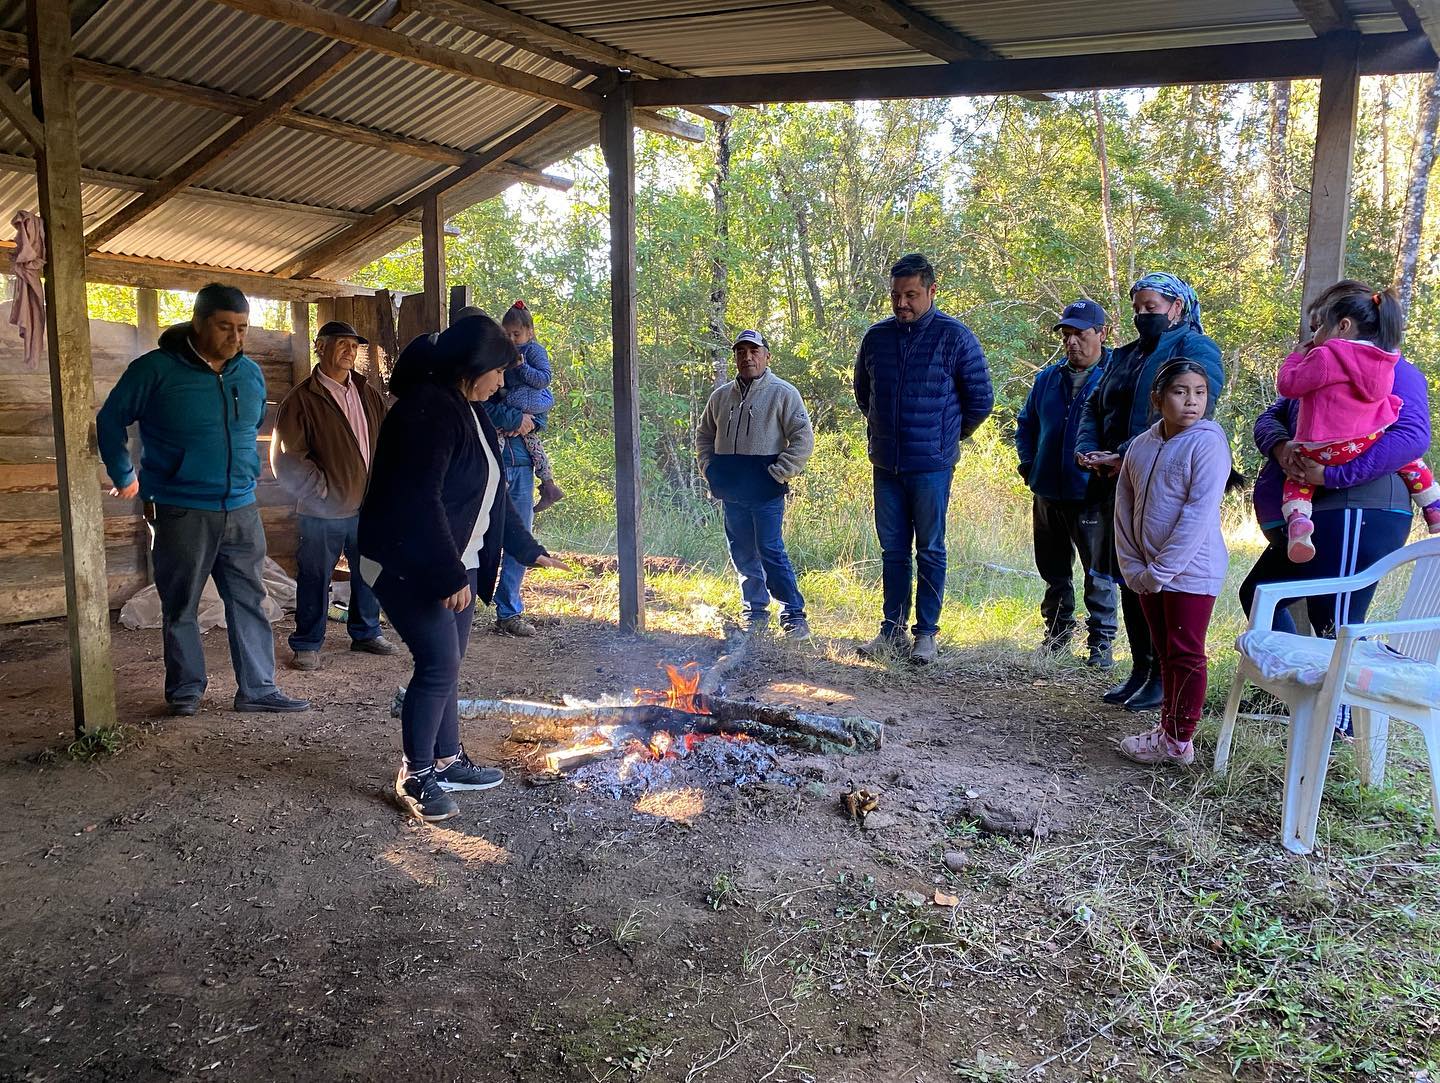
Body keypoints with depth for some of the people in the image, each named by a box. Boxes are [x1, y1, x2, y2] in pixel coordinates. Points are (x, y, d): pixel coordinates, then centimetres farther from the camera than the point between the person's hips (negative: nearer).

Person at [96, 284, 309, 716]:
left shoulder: (251, 373, 6)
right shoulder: (156, 369, -8)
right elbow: (110, 421, 2)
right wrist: (125, 479, 6)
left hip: (242, 510, 4)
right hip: (181, 513, -4)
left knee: (250, 603, 7)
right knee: (181, 607, 7)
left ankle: (258, 688, 14)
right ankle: (185, 689, 21)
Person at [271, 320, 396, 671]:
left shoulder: (368, 394, 8)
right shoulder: (302, 398, -9)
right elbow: (286, 457, -11)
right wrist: (320, 488, -10)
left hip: (368, 505, 6)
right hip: (324, 510, -5)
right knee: (315, 579, 4)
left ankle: (366, 632, 33)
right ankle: (306, 645, 17)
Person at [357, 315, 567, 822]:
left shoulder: (465, 411, 13)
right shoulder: (427, 409, -19)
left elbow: (490, 493, 20)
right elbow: (419, 500, -26)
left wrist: (530, 549, 23)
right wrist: (450, 575, -26)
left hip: (454, 563, 10)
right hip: (408, 566, -10)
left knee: (447, 666, 13)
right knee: (440, 665, -10)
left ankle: (446, 762, 25)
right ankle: (415, 777, 4)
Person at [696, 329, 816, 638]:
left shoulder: (783, 393, -2)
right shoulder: (720, 396, 13)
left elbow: (803, 439, -6)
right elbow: (703, 435, 25)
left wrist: (779, 473, -11)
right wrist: (710, 469, 12)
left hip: (766, 491, -5)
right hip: (731, 492, 5)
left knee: (771, 551, -9)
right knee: (742, 555, 10)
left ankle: (794, 614, 0)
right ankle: (756, 612, 22)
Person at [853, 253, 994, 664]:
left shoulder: (954, 337, -6)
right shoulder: (876, 336, 6)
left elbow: (981, 399, 1)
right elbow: (863, 393, 22)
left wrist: (950, 435, 9)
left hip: (932, 465, -4)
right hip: (885, 463, 4)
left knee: (930, 551, 3)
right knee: (892, 551, 9)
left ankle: (926, 634, 12)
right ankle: (892, 632, 17)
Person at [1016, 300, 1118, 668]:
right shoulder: (1048, 378, 11)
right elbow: (1026, 424, 22)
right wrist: (1028, 466, 12)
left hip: (1094, 497, -5)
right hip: (1048, 495, 6)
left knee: (1098, 573, 2)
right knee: (1054, 571, 16)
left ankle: (1101, 644, 13)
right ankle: (1057, 636, 30)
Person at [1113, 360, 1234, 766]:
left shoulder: (1208, 441, -13)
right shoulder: (1141, 445, 6)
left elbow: (1199, 514, -19)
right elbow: (1124, 508, 8)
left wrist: (1160, 570, -18)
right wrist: (1133, 567, -1)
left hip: (1191, 572, -6)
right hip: (1148, 575, 7)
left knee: (1186, 655, 3)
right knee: (1165, 653, 17)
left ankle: (1178, 741, 13)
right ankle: (1168, 726, 30)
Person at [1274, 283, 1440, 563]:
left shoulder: (1325, 357, -14)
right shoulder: (1384, 360, 9)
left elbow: (1287, 384, -10)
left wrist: (1298, 356, 9)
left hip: (1322, 452, -5)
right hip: (1369, 444, 5)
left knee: (1298, 476, 17)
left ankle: (1297, 519, -11)